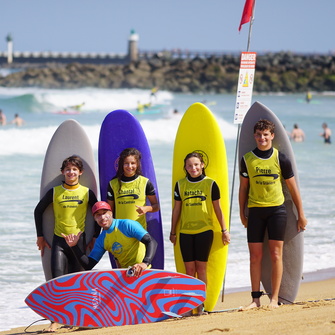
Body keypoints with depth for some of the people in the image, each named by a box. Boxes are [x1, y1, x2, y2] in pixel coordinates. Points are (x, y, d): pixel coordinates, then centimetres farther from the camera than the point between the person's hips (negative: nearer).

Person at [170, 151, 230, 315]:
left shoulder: (210, 184, 1)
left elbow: (217, 209, 6)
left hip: (204, 231, -2)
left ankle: (200, 304, 2)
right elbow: (176, 209, 13)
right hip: (185, 232, 2)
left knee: (201, 268, -1)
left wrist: (224, 230, 7)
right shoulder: (180, 184, 7)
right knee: (189, 269, 2)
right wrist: (173, 232, 14)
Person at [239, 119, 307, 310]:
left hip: (277, 210, -1)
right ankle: (256, 299, 6)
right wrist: (242, 213, 9)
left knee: (276, 255, -3)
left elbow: (293, 187, 5)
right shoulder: (247, 159, 4)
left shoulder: (281, 159, 0)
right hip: (255, 211, 2)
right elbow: (243, 188, 12)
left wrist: (301, 215, 6)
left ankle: (274, 299, 1)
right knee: (255, 256, 1)